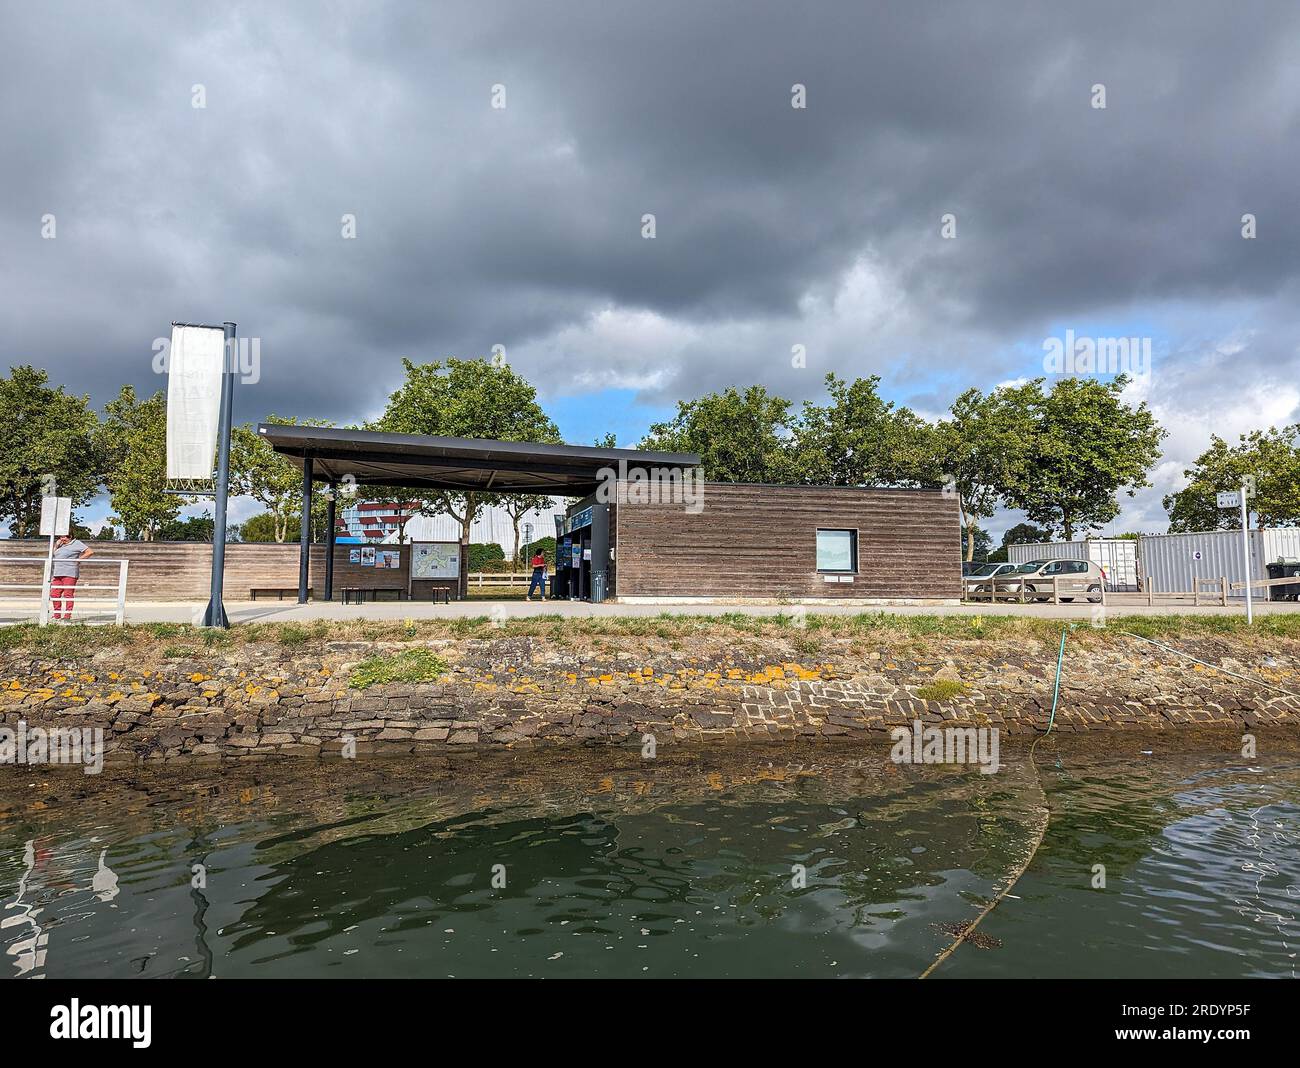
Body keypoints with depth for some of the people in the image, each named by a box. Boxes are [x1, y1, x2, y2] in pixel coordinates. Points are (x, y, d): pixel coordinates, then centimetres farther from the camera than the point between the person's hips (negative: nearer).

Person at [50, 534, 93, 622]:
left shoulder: (76, 544, -1)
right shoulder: (61, 545, 20)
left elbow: (90, 552, -8)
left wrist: (78, 559, -9)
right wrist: (56, 545, 9)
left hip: (70, 574, -7)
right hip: (57, 574, 7)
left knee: (68, 595, -7)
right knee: (54, 595, 3)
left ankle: (67, 617, -4)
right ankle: (57, 617, 11)